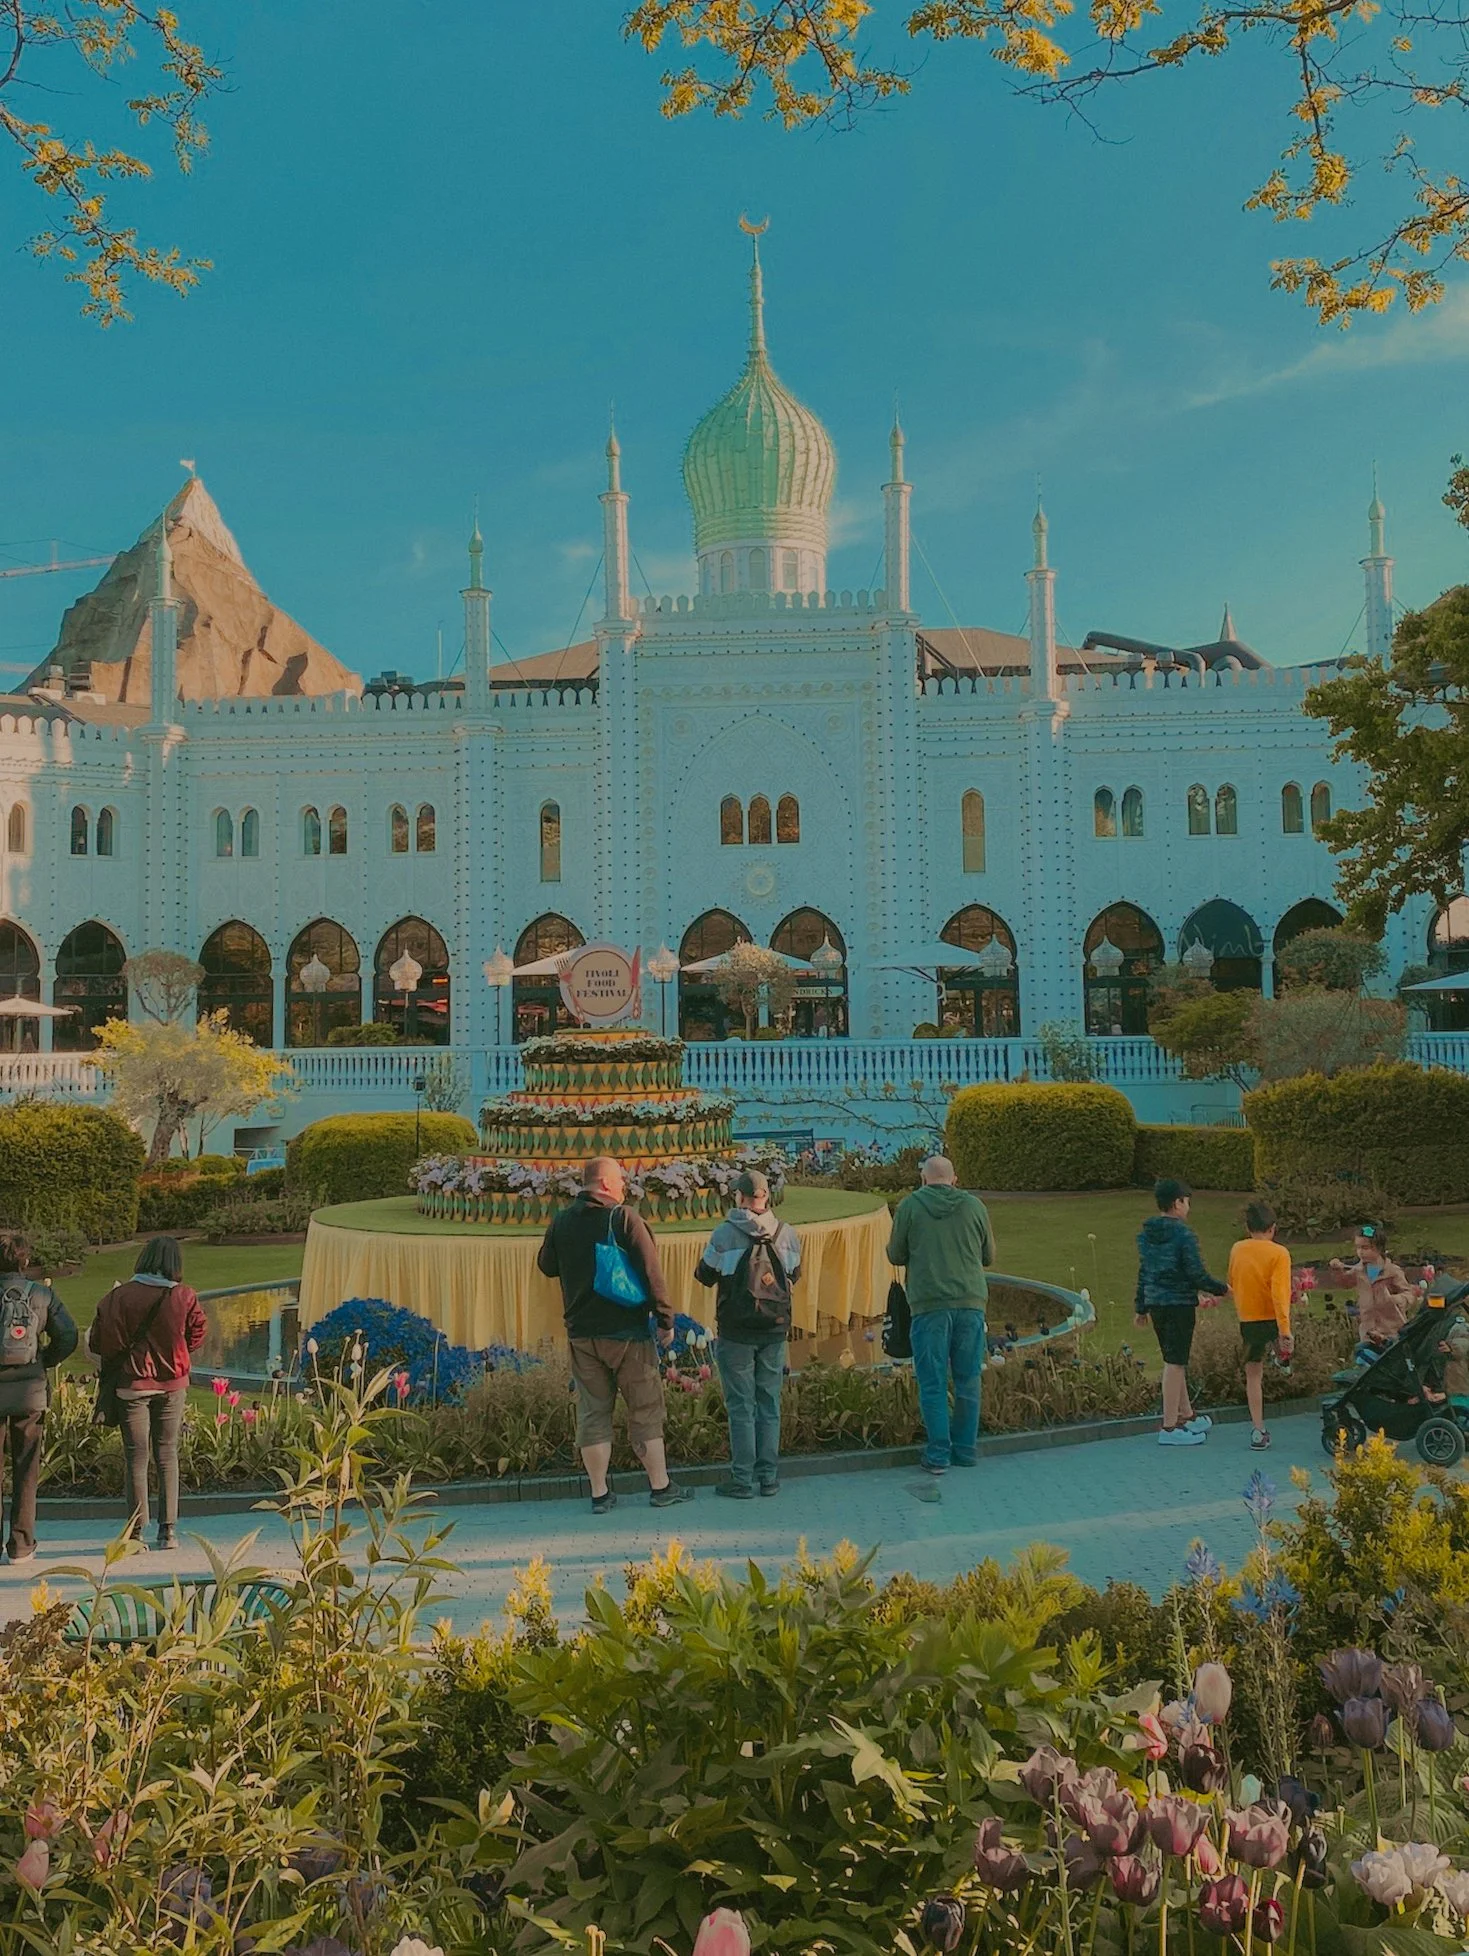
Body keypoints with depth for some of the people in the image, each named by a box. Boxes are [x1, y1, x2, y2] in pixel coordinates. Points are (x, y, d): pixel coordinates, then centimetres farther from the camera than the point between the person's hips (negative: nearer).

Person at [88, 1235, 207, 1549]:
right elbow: (198, 1333, 4)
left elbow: (100, 1340, -8)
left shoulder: (122, 1295, -12)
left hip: (132, 1384, -1)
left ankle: (136, 1532, 7)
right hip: (172, 1384, 1)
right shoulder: (184, 1297, -8)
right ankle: (168, 1530, 11)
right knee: (167, 1455, 11)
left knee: (136, 1457, 6)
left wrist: (115, 1357, 12)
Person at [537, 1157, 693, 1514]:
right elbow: (651, 1272, -14)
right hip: (627, 1331, -4)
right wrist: (666, 1319, -7)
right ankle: (660, 1487, 13)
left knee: (592, 1413, 9)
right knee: (645, 1410, 7)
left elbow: (546, 1266, 18)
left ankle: (599, 1494, 12)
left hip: (581, 1334, 4)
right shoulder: (624, 1218, -11)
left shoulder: (561, 1222, 3)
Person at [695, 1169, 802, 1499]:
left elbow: (704, 1277, -1)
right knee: (769, 1405, 13)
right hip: (775, 1332, 3)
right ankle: (769, 1477, 16)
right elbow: (794, 1274, 12)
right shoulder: (786, 1233, -3)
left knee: (741, 1407, 5)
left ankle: (742, 1480, 7)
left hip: (735, 1333, -3)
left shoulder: (725, 1234, -12)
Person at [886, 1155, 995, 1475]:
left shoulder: (910, 1206, -1)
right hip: (971, 1302, 2)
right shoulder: (974, 1206, 5)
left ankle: (938, 1453, 3)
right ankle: (965, 1449, 17)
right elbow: (989, 1256, 14)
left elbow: (896, 1256, 4)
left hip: (929, 1304, -2)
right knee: (968, 1380, 12)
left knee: (933, 1383, 3)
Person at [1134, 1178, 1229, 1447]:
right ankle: (1170, 1427, 0)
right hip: (1179, 1304, -8)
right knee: (1175, 1364, -3)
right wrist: (1222, 1289, 1)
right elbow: (1197, 1274, -16)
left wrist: (1141, 1308, 23)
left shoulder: (1145, 1234, 9)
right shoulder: (1183, 1234, -15)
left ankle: (1187, 1415, 31)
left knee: (1173, 1361, 18)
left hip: (1155, 1303, 8)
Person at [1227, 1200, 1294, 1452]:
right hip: (1273, 1318, -3)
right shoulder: (1279, 1253, -13)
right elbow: (1280, 1292, -20)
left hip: (1248, 1320, 3)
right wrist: (1285, 1330, -21)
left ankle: (1258, 1430, 6)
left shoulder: (1237, 1250, 0)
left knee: (1253, 1373, 8)